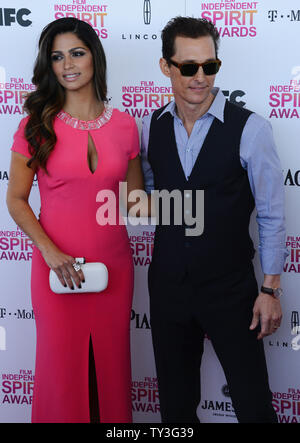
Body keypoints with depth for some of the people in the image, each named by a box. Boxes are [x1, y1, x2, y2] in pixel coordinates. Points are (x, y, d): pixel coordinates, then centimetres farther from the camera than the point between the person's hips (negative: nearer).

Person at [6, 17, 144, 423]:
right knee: (62, 364, 8)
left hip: (114, 264, 2)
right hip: (57, 266, -2)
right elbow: (16, 199, -2)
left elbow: (136, 199, 11)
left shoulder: (124, 125, 3)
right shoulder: (36, 125, -2)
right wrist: (52, 253, -13)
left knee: (111, 363, 12)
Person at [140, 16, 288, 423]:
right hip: (167, 284, 4)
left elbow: (271, 214, -7)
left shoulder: (250, 129, -12)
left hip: (230, 289, -3)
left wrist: (270, 289, -7)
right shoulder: (151, 127, 1)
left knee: (254, 405, 4)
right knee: (175, 404, 17)